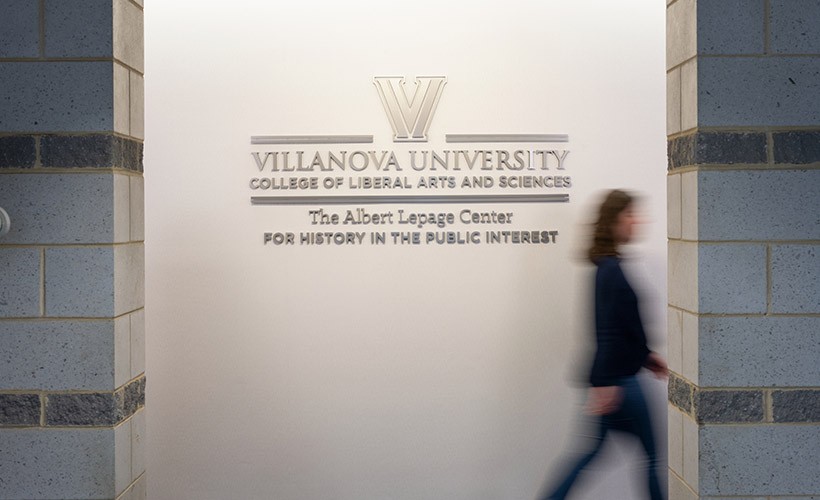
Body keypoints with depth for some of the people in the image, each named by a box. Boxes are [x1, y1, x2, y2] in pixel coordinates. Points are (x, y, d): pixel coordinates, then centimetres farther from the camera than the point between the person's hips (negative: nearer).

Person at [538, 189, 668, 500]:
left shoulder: (608, 266, 12)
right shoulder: (610, 270, -18)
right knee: (651, 452, 5)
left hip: (611, 376, 9)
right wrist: (605, 383, -24)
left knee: (595, 448, 14)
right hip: (615, 378, -9)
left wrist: (646, 356, 23)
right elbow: (607, 329, -22)